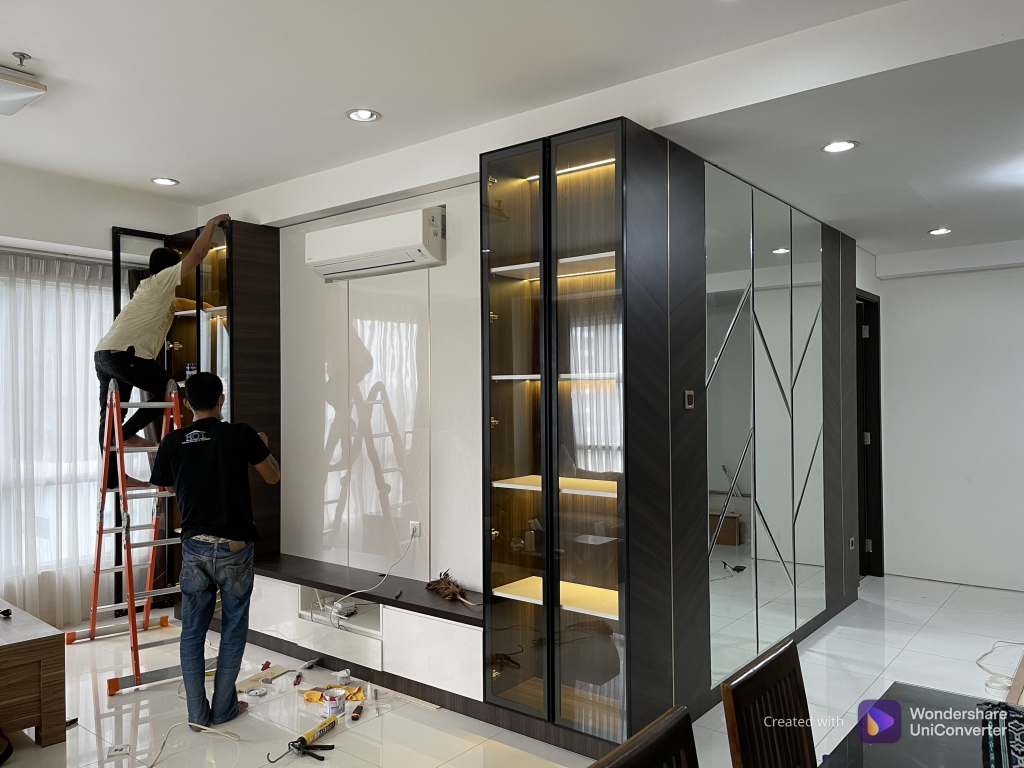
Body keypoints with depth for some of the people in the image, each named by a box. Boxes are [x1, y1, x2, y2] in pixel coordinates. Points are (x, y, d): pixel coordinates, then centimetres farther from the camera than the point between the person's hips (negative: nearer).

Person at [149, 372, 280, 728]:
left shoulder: (172, 443, -1)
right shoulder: (241, 435, -10)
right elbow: (273, 476, 3)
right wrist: (263, 445, 21)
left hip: (194, 547, 3)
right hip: (234, 548, -2)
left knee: (193, 631, 12)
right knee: (233, 628, 11)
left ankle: (198, 712, 17)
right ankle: (224, 707, 18)